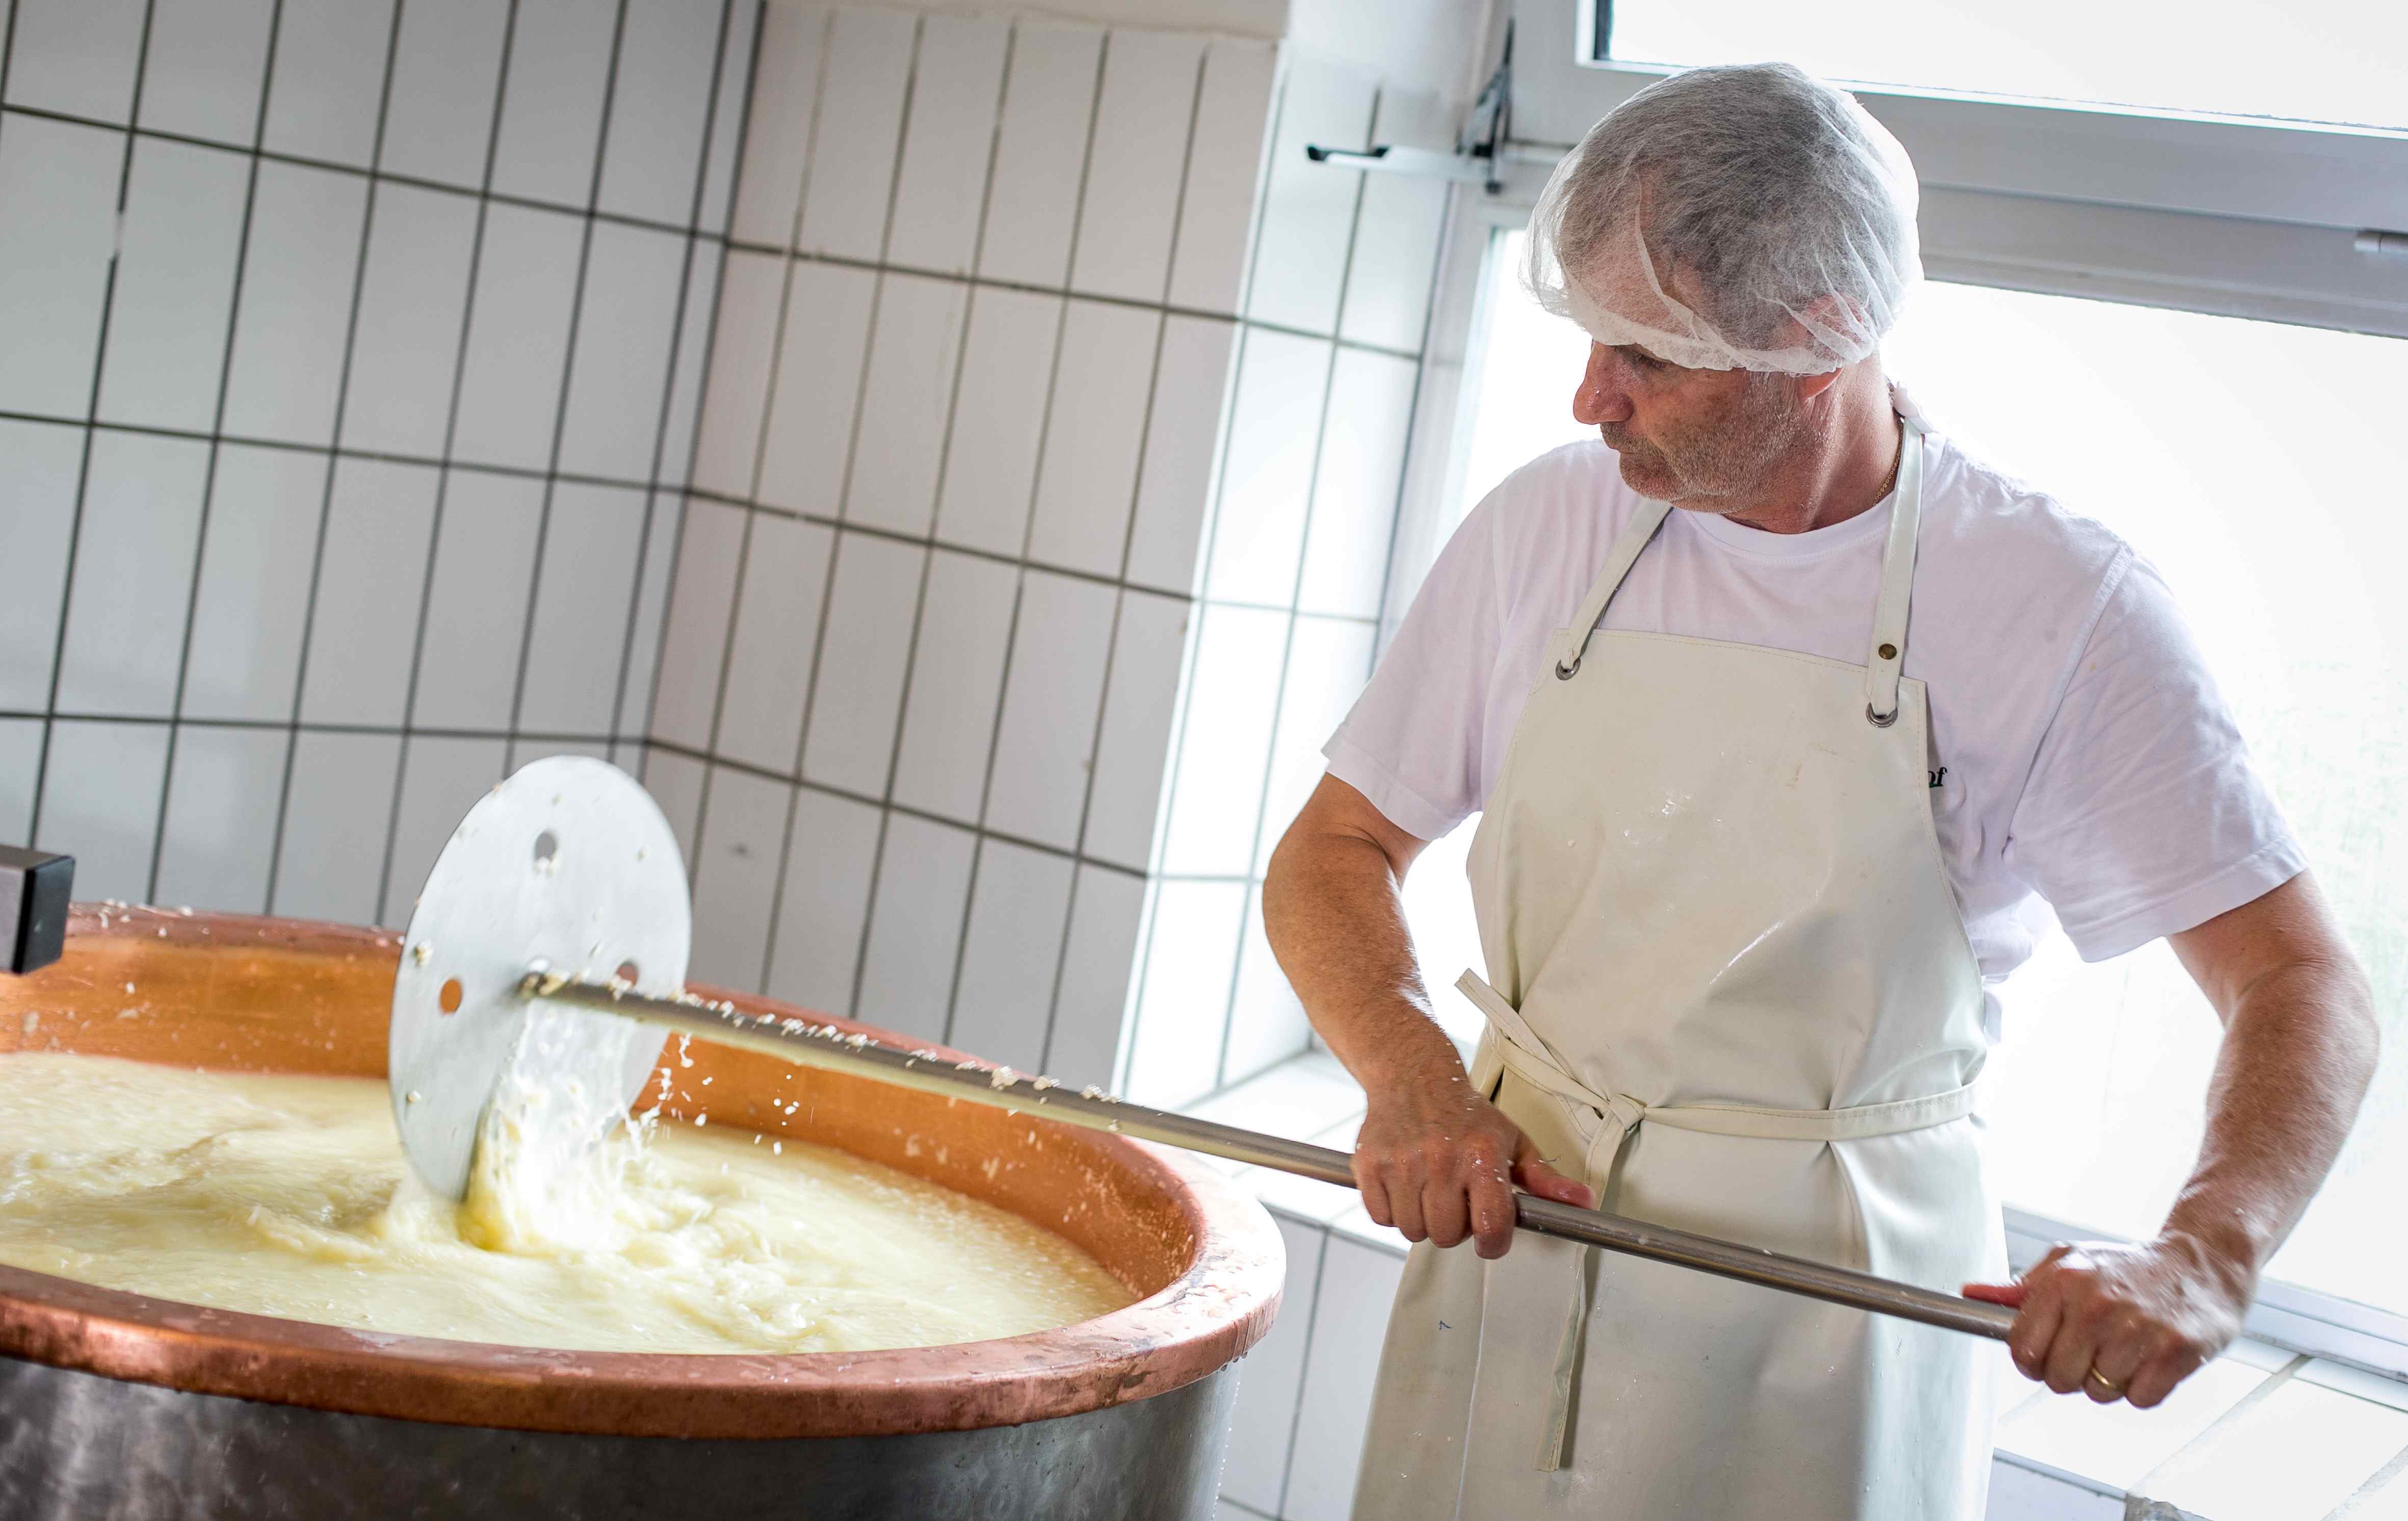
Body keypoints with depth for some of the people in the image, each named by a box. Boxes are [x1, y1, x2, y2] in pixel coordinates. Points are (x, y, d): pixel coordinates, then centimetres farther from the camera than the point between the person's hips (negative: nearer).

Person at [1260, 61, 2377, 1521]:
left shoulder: (2059, 603, -12)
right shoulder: (1546, 525, -3)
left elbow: (2304, 985, -9)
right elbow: (1335, 852, 4)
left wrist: (2204, 1260, -27)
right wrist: (1414, 1084, -14)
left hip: (1833, 1304, -3)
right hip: (1508, 1228, 3)